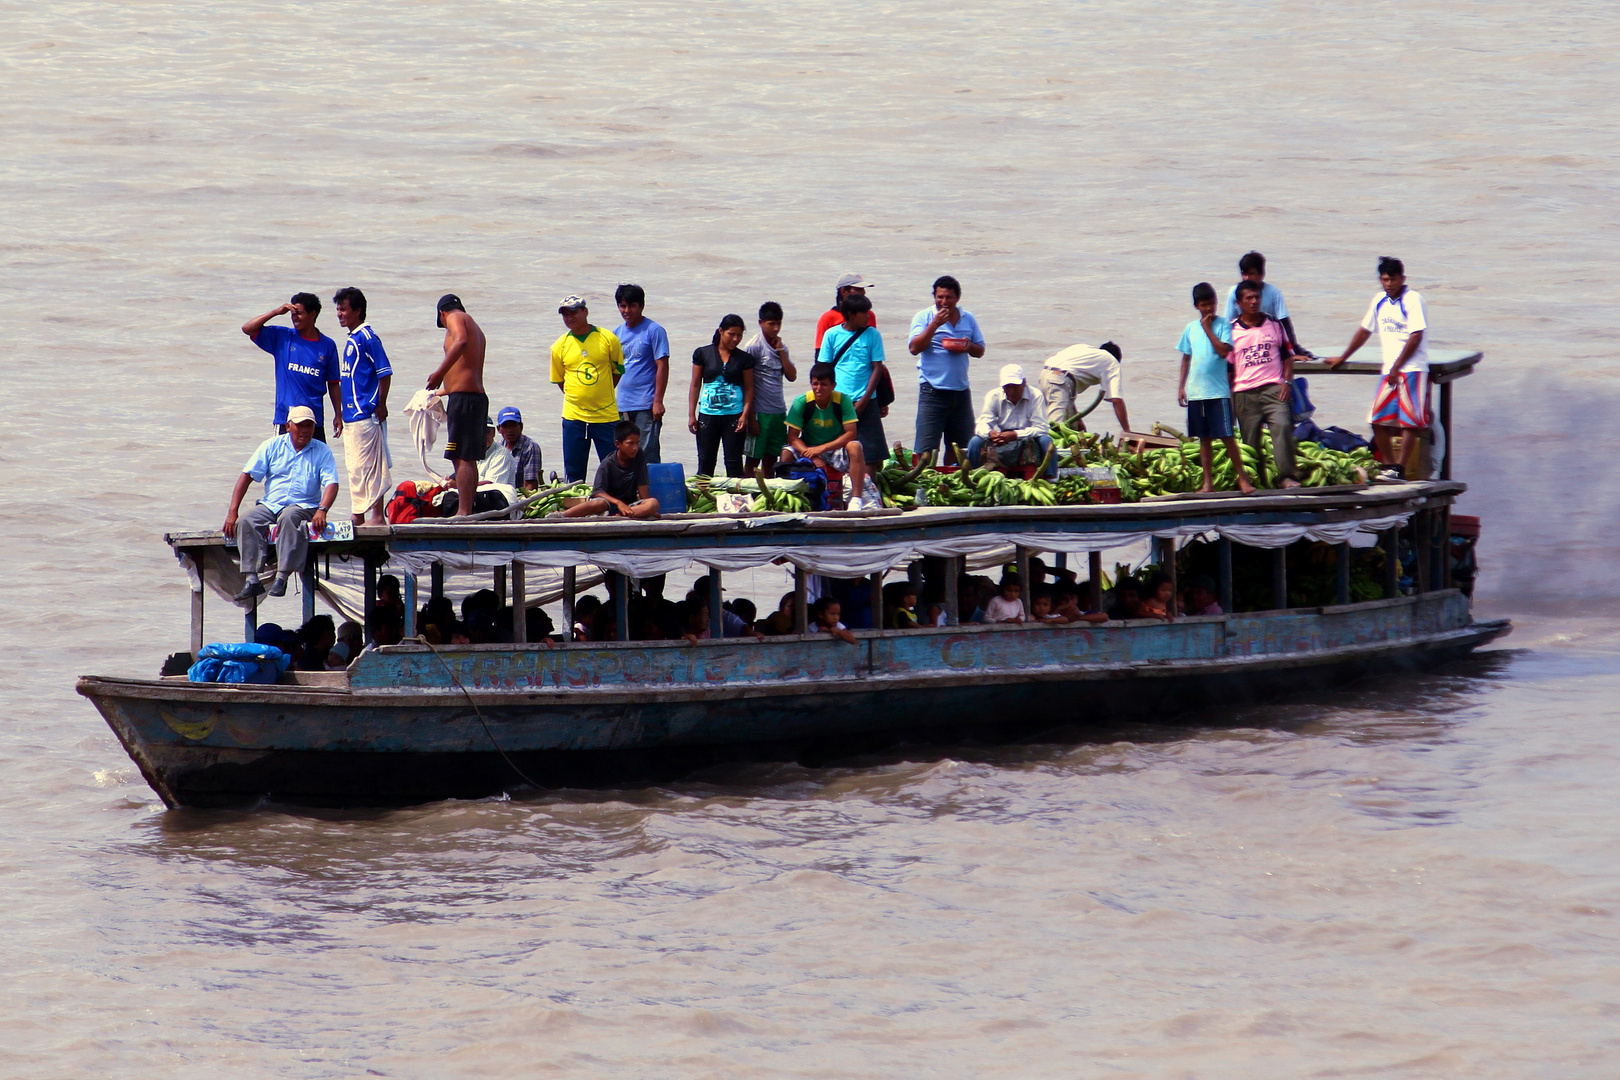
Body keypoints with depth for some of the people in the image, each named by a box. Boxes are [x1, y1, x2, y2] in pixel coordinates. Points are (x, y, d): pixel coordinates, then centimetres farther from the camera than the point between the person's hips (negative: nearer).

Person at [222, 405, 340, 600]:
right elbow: (247, 476, 4)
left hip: (304, 506, -2)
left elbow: (331, 484, -6)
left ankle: (282, 577, -41)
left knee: (288, 518, -37)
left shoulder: (322, 451, 6)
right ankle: (252, 579, -35)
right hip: (270, 504, 2)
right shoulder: (273, 446, 8)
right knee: (246, 522, -27)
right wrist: (232, 512, -8)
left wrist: (322, 510, -27)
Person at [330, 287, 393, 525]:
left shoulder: (367, 338, -12)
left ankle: (377, 516, -4)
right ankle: (358, 516, 17)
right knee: (355, 468, 12)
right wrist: (339, 413, 23)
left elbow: (385, 372, -16)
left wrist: (380, 406, -17)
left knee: (370, 466, -7)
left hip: (365, 415, -10)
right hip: (352, 414, 10)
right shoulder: (352, 340, 17)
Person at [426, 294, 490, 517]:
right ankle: (468, 510, 15)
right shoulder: (475, 328, 25)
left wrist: (440, 372, -28)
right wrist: (446, 389, 43)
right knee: (469, 459, 13)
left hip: (463, 396, -9)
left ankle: (463, 512, -19)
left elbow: (461, 341, -24)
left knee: (461, 458, -13)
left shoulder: (455, 318, -1)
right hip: (478, 396, 9)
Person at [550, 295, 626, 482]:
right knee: (573, 473, 5)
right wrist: (576, 397, 7)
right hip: (574, 416, 1)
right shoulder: (560, 346, 2)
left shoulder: (608, 339, -3)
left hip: (606, 415, -1)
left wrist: (601, 395, 6)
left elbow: (617, 372, 9)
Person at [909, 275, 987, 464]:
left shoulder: (968, 319, 11)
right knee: (926, 448, -7)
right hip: (933, 390, -5)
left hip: (961, 390, 5)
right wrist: (935, 324, -20)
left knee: (959, 446, 11)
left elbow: (980, 351, 17)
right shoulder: (924, 317, -1)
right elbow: (914, 348, -13)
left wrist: (968, 346, -7)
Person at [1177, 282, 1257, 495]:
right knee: (1204, 438, 8)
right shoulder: (1191, 328, 11)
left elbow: (1224, 350, -14)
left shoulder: (1223, 325, -1)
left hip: (1218, 391, -4)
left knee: (1227, 436, -6)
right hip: (1195, 393, 4)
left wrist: (1207, 328, -11)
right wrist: (1182, 386, 10)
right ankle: (1207, 482, 12)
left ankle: (1242, 478, 0)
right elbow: (1186, 358, 16)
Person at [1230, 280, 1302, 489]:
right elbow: (1228, 366, 10)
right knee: (1251, 439, 2)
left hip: (1273, 388, -1)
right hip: (1245, 392, 1)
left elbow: (1287, 356, 14)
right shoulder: (1232, 330, 7)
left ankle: (1287, 476, -22)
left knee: (1282, 426, -20)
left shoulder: (1274, 324, 10)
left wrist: (1287, 382, 0)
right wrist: (1230, 396, 5)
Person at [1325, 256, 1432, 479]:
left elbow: (1416, 336, -14)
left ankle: (1401, 468, -9)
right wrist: (1342, 358, 29)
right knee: (1379, 419, 2)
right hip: (1389, 369, 7)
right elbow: (1364, 331, 24)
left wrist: (1397, 367, -14)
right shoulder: (1380, 301, 12)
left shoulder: (1412, 300, -9)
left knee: (1408, 420, -10)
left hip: (1412, 369, -7)